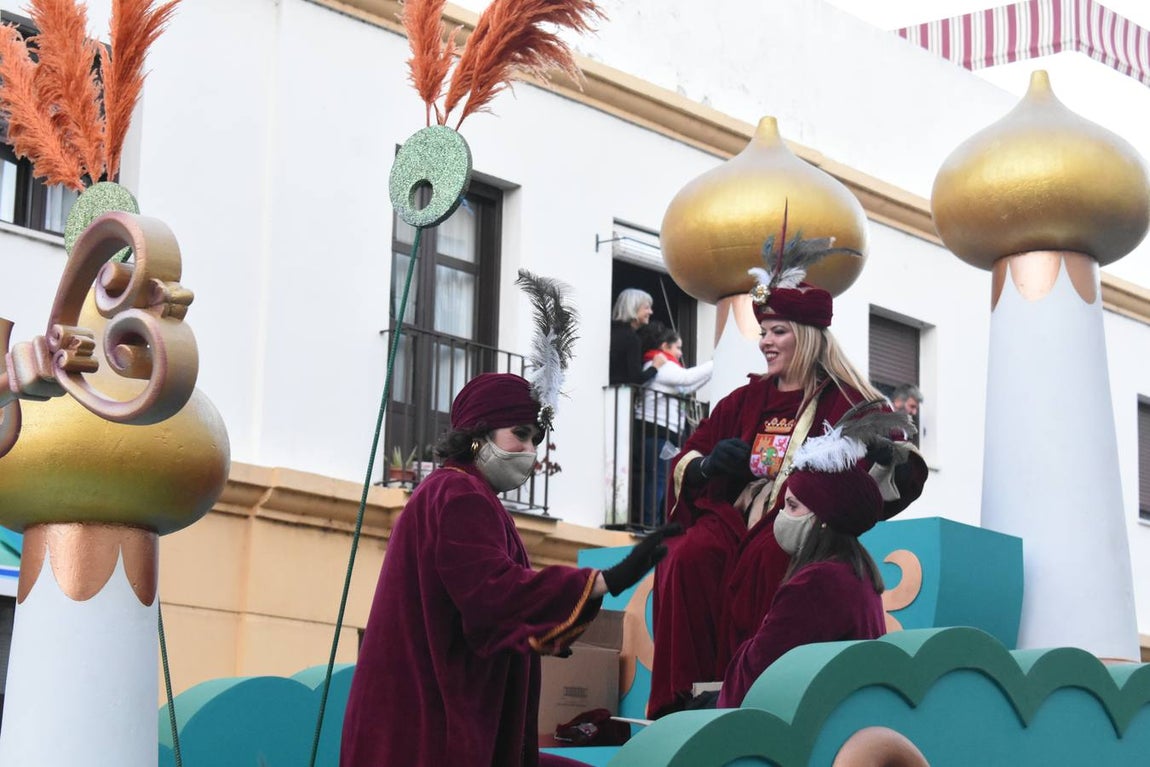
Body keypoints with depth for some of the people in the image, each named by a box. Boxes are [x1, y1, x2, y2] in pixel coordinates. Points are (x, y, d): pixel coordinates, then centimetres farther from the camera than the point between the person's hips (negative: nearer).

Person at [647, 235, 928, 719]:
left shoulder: (845, 402, 5)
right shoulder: (747, 399, 18)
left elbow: (904, 470, -4)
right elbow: (685, 462, 16)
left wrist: (891, 465, -28)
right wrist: (709, 465, -8)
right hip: (737, 511, 4)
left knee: (767, 559, -37)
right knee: (690, 558, -28)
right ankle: (687, 693, -25)